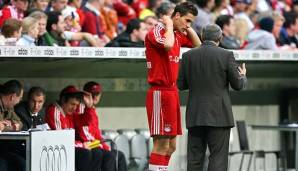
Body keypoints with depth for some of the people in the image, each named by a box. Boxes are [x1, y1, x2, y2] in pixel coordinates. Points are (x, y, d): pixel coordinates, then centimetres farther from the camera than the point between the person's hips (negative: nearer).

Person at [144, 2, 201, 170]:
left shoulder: (178, 35, 15)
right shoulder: (157, 32, -11)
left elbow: (198, 45, 26)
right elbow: (167, 44, -32)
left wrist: (188, 28, 13)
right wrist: (169, 26, -15)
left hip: (172, 91, 9)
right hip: (160, 92, -9)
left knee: (171, 145, 10)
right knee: (161, 143, -12)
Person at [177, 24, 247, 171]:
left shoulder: (188, 56, 3)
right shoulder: (226, 55, -6)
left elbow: (181, 84, 8)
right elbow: (237, 85, -2)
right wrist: (243, 76, 20)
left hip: (195, 115, 3)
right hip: (219, 115, -3)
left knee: (194, 158, 6)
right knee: (218, 156, -3)